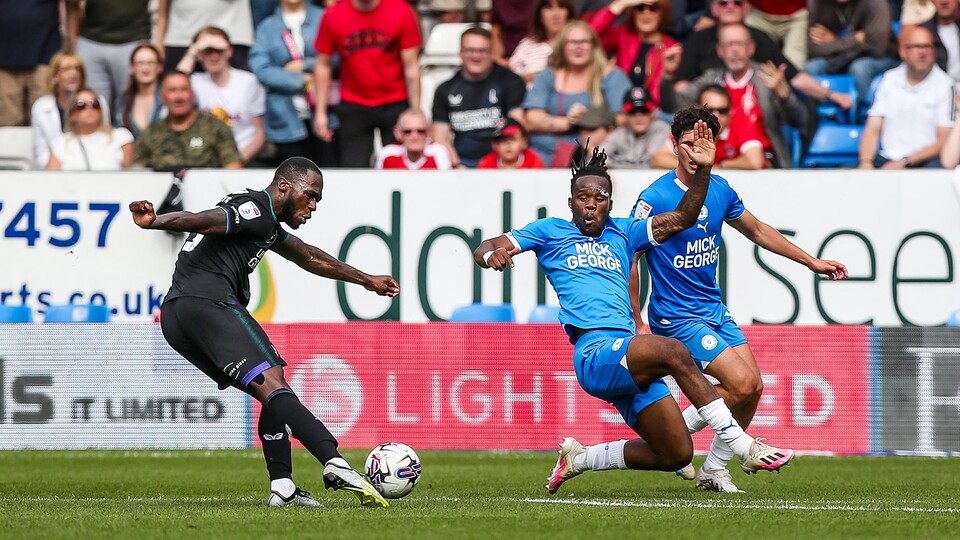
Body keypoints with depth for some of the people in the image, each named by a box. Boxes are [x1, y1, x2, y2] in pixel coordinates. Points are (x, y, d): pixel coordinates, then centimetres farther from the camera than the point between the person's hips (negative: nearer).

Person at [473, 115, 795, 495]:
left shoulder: (622, 232, 23)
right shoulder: (550, 231, 12)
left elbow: (682, 219, 17)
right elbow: (483, 250, 8)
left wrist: (703, 169, 4)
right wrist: (492, 254, -17)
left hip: (630, 363, 7)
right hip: (595, 352, -7)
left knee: (675, 455, 0)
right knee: (674, 353, -32)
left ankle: (578, 458, 20)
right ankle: (745, 448, -32)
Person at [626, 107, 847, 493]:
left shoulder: (720, 190, 3)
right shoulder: (655, 199, -18)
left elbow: (757, 231, 20)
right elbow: (627, 260, -14)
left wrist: (811, 262, 22)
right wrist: (637, 325, -15)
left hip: (714, 310, 7)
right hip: (677, 316, -7)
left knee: (753, 389, 2)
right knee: (741, 384, -18)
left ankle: (714, 469, 17)